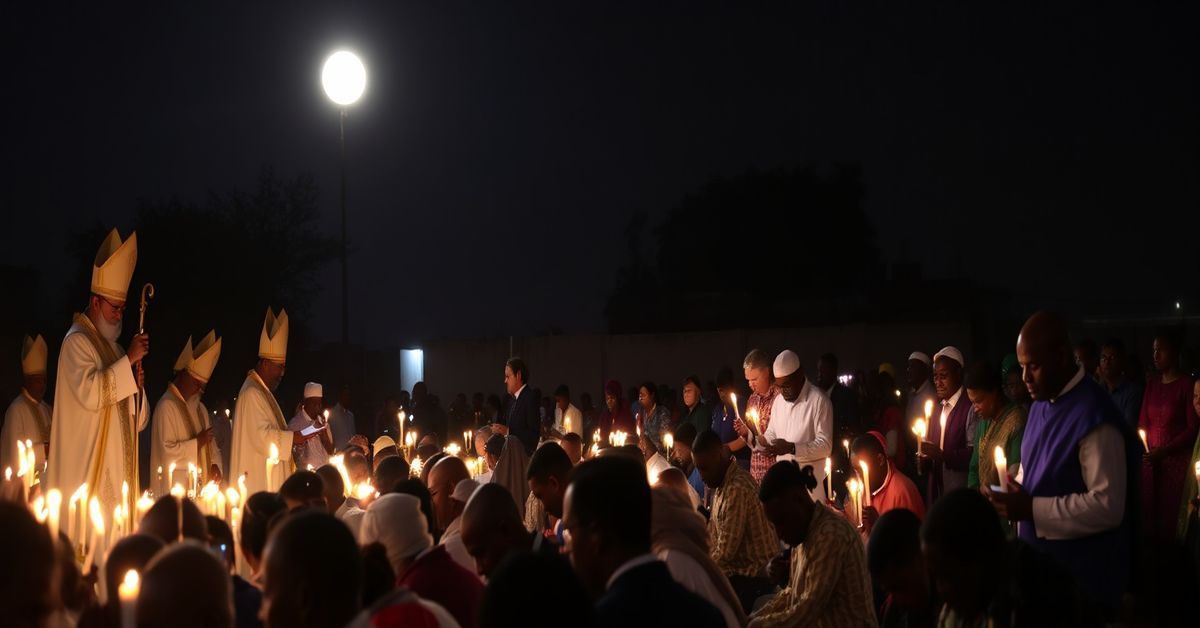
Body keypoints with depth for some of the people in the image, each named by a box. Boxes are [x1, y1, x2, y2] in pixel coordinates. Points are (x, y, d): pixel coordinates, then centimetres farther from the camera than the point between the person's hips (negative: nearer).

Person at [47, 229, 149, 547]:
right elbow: (89, 392, -21)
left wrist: (136, 385, 0)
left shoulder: (113, 347, 20)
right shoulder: (76, 341, -3)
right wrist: (128, 360, -16)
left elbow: (137, 422, 20)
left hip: (119, 474, 8)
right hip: (88, 472, -8)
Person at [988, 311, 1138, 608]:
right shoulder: (1041, 403, 7)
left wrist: (1031, 510, -25)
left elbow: (1108, 506, -26)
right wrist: (1013, 494, -1)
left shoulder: (1094, 416, -22)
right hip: (1038, 561, 8)